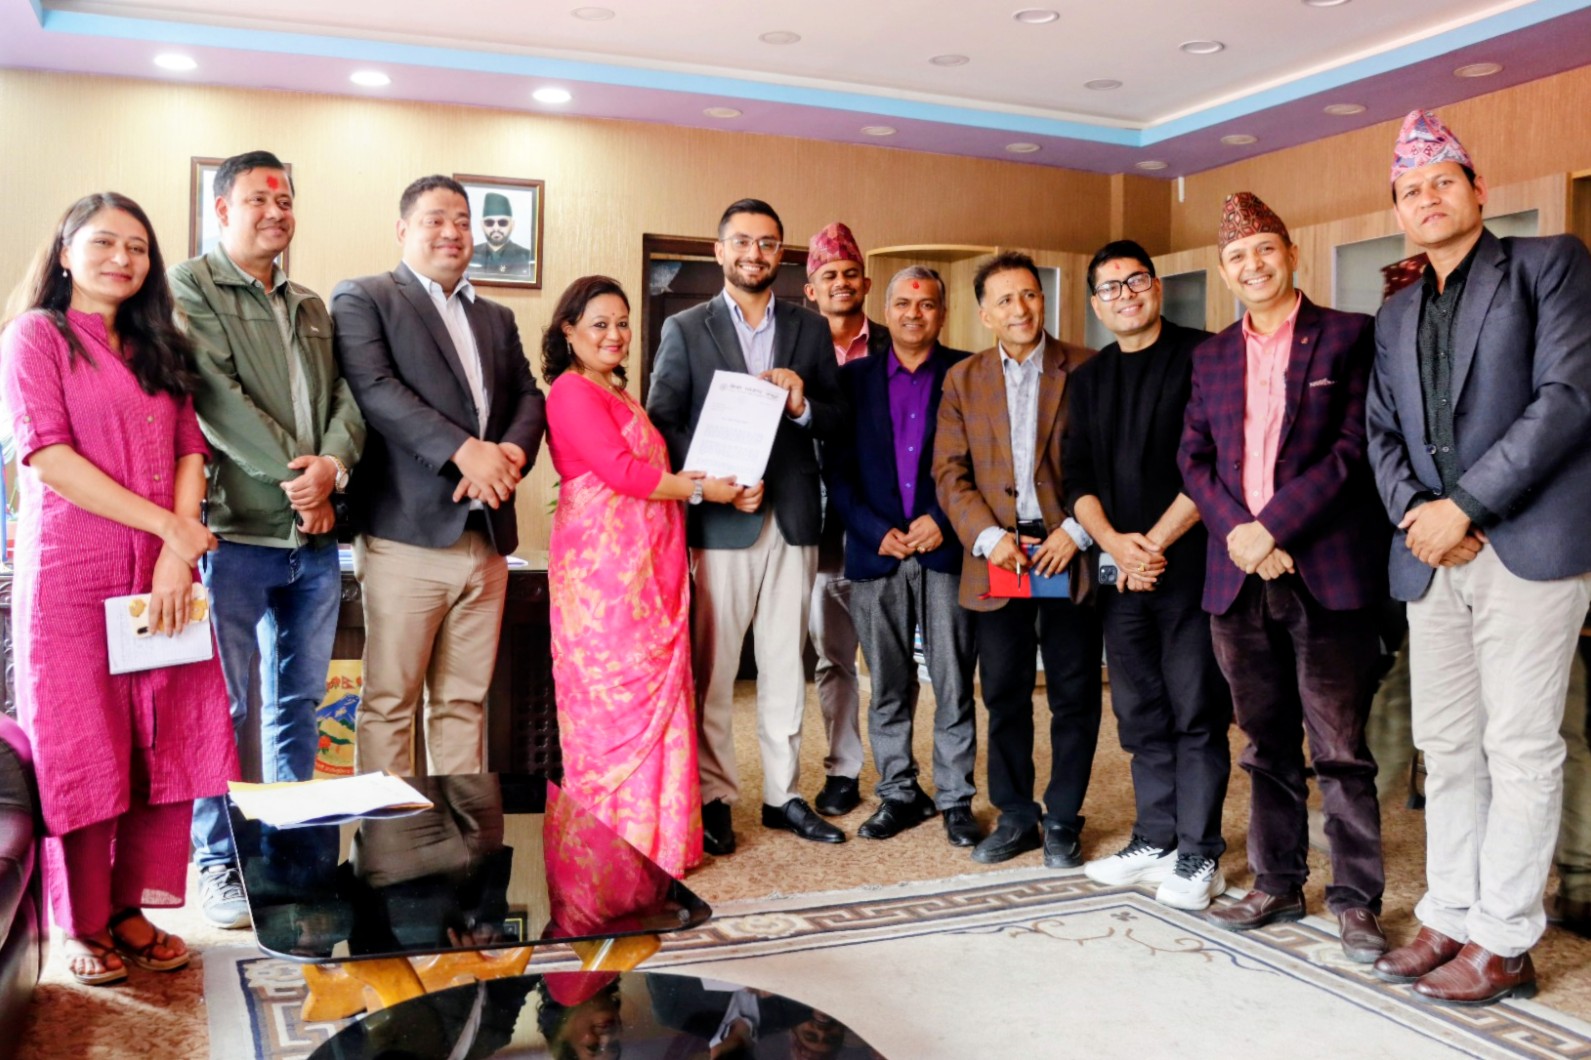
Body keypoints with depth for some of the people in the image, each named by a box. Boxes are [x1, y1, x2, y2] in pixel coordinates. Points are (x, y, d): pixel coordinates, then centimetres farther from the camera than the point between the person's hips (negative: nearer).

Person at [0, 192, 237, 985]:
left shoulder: (158, 348, 18)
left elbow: (190, 451, 9)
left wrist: (178, 551, -7)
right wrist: (166, 524, -13)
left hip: (163, 571, 5)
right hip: (70, 572, -4)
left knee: (165, 740, 3)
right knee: (80, 747, 1)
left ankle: (132, 909, 15)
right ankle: (84, 925, 14)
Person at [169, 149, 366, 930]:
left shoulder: (311, 307, 18)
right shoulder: (191, 288, -1)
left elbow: (346, 396, 8)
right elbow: (217, 395, -13)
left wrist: (331, 465, -12)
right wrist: (289, 474, -15)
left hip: (315, 534, 6)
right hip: (238, 530, -6)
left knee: (299, 700, 12)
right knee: (227, 705, 1)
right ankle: (217, 865, 14)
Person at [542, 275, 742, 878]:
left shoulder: (616, 394, 22)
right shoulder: (573, 391, -7)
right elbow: (620, 470, -15)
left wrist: (695, 480, 3)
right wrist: (701, 489, -8)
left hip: (647, 565, 9)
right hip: (604, 562, -9)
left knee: (656, 692, 9)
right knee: (618, 695, -4)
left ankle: (654, 835, 17)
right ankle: (621, 844, 6)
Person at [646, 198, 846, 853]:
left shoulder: (810, 330, 12)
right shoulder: (685, 329, 5)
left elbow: (837, 422, 10)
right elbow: (661, 422, -3)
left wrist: (803, 405, -12)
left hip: (793, 521, 3)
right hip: (719, 521, -2)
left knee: (785, 665, 9)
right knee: (713, 669, 2)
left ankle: (782, 794, 19)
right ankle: (714, 797, 14)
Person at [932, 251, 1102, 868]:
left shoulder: (1085, 370, 1)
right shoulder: (963, 380, 9)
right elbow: (950, 472, 3)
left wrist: (1077, 531, -13)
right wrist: (988, 535, -11)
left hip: (1069, 552, -2)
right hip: (998, 554, 2)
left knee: (1075, 695, 5)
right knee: (1004, 696, 9)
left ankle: (1063, 821, 20)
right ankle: (1014, 816, 23)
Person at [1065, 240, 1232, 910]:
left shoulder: (1200, 356, -2)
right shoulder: (1087, 380, 16)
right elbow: (1078, 476, 10)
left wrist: (1156, 542, -12)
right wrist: (1113, 542, -7)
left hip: (1189, 561, -5)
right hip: (1120, 569, 5)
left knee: (1196, 712, -1)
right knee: (1140, 713, 10)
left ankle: (1199, 856, 8)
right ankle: (1155, 840, 22)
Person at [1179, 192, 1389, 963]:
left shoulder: (1349, 337, 2)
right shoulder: (1211, 356, 16)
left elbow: (1354, 450, -7)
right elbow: (1194, 458, 10)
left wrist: (1272, 526, -14)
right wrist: (1236, 532, -8)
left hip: (1326, 573, -4)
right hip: (1239, 578, 4)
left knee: (1340, 748, 1)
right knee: (1267, 746, 13)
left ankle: (1356, 899, 13)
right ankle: (1277, 885, 24)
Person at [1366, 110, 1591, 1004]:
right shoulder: (1397, 316, 19)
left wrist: (1463, 505, -14)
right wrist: (1412, 510, -5)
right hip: (1433, 556, 6)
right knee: (1448, 747, 10)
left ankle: (1505, 943, 8)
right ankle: (1450, 918, 20)